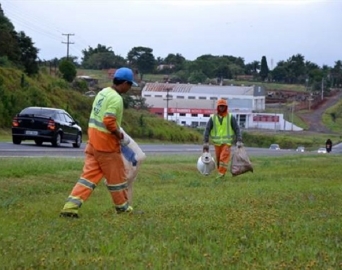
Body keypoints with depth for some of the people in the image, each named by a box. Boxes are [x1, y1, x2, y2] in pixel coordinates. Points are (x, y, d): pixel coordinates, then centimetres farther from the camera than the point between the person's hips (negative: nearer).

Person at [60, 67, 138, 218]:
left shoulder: (103, 92, 13)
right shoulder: (116, 98, -17)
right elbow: (109, 121, -26)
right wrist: (121, 137, -13)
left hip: (94, 140, 8)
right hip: (106, 143, -8)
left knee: (90, 174, 6)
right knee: (116, 175, 9)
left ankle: (70, 206, -5)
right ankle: (122, 207, 25)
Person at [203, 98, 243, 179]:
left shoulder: (231, 117, -2)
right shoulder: (213, 118, 1)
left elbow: (237, 129, -3)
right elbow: (207, 130, -1)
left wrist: (239, 141, -13)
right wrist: (206, 142, -9)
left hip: (227, 142, -2)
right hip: (217, 143, 2)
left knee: (224, 158, -16)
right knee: (218, 159, 8)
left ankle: (221, 174, -16)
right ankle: (219, 172, 23)